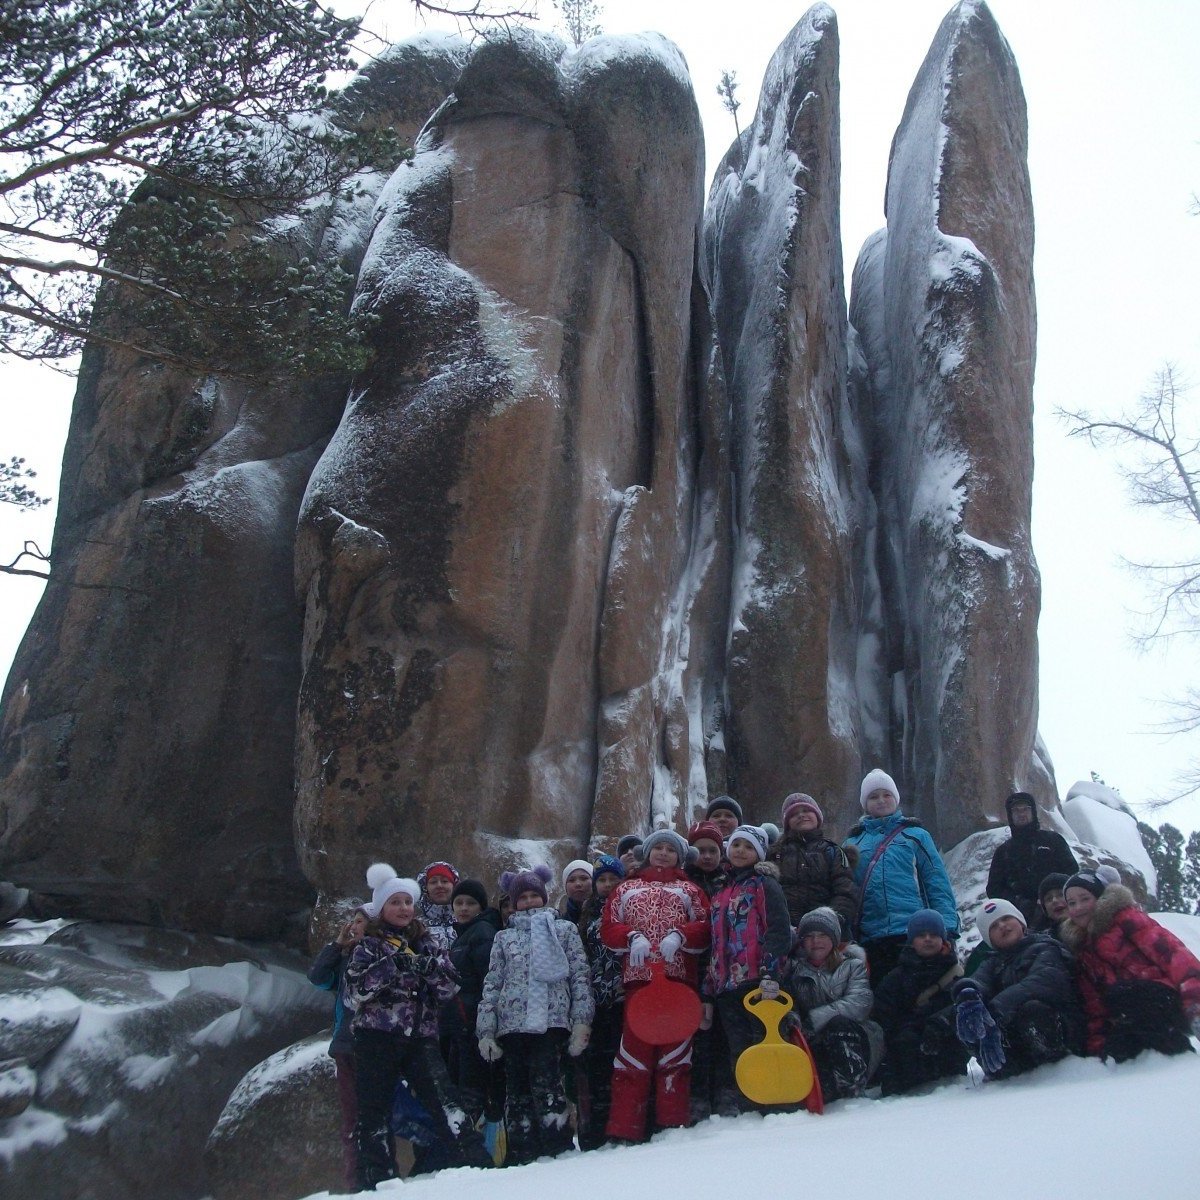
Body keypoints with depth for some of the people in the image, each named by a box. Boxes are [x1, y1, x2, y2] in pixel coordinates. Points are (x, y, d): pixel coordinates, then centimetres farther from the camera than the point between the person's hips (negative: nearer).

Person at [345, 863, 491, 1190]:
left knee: (444, 1099, -12)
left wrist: (432, 969, -13)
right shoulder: (368, 946, 9)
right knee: (373, 1112, -2)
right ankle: (376, 1181, 8)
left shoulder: (426, 945, 17)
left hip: (420, 1037, 1)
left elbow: (449, 988, 8)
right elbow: (354, 990, -6)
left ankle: (475, 1163, -14)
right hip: (376, 1038, -1)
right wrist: (392, 965, -18)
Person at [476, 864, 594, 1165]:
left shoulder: (564, 929, 14)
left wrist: (581, 1022, -2)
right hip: (512, 1024, 3)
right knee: (517, 1089, 1)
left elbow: (581, 976, 8)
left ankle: (559, 1150, -11)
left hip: (551, 1019, -3)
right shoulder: (504, 937, 20)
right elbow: (492, 984, 16)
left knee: (546, 1085, -15)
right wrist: (486, 1030, 6)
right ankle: (521, 1154, 5)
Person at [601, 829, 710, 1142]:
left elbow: (705, 927, 7)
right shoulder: (627, 889, 22)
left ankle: (673, 1125, 2)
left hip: (678, 977, 0)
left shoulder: (689, 890, 20)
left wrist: (679, 936, -11)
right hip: (638, 977, 0)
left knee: (675, 1051, -2)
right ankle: (624, 1130, -3)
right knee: (634, 1049, -4)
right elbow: (608, 928, 11)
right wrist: (632, 937, -8)